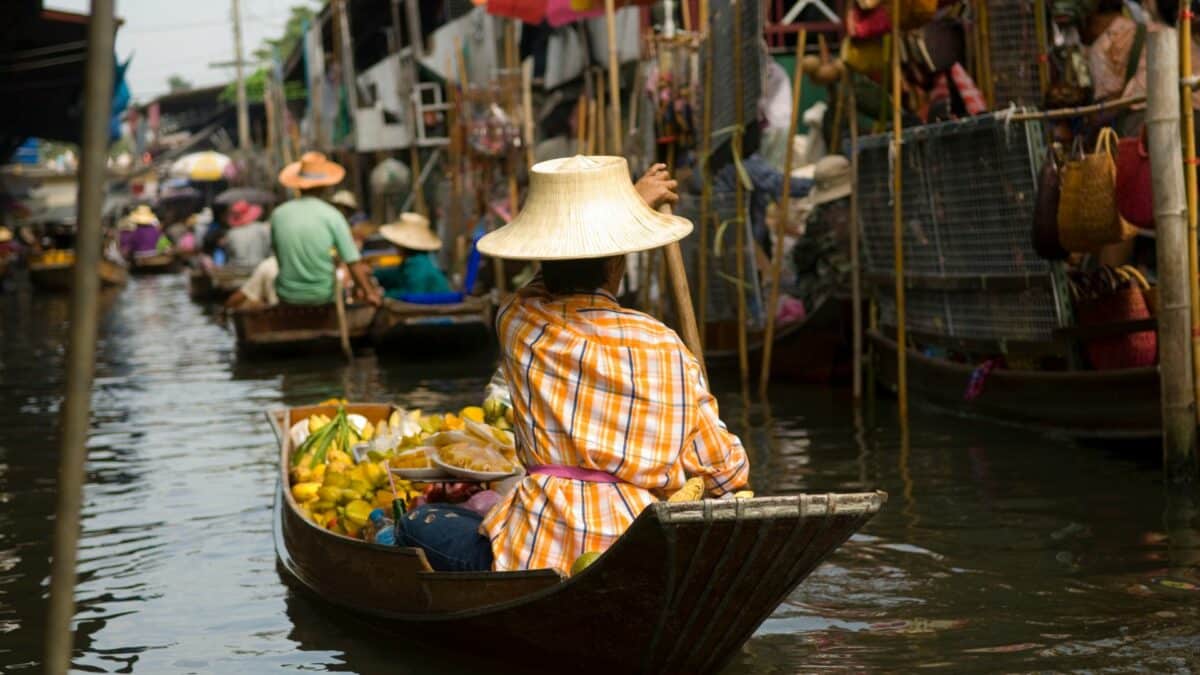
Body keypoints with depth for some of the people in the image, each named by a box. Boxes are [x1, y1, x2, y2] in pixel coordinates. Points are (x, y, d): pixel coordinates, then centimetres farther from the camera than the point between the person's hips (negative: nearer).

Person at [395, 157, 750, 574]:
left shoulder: (517, 324, 5)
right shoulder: (664, 347, 3)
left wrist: (632, 201, 41)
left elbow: (568, 272, 30)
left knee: (416, 524, 19)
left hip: (539, 553, -2)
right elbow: (726, 471, 7)